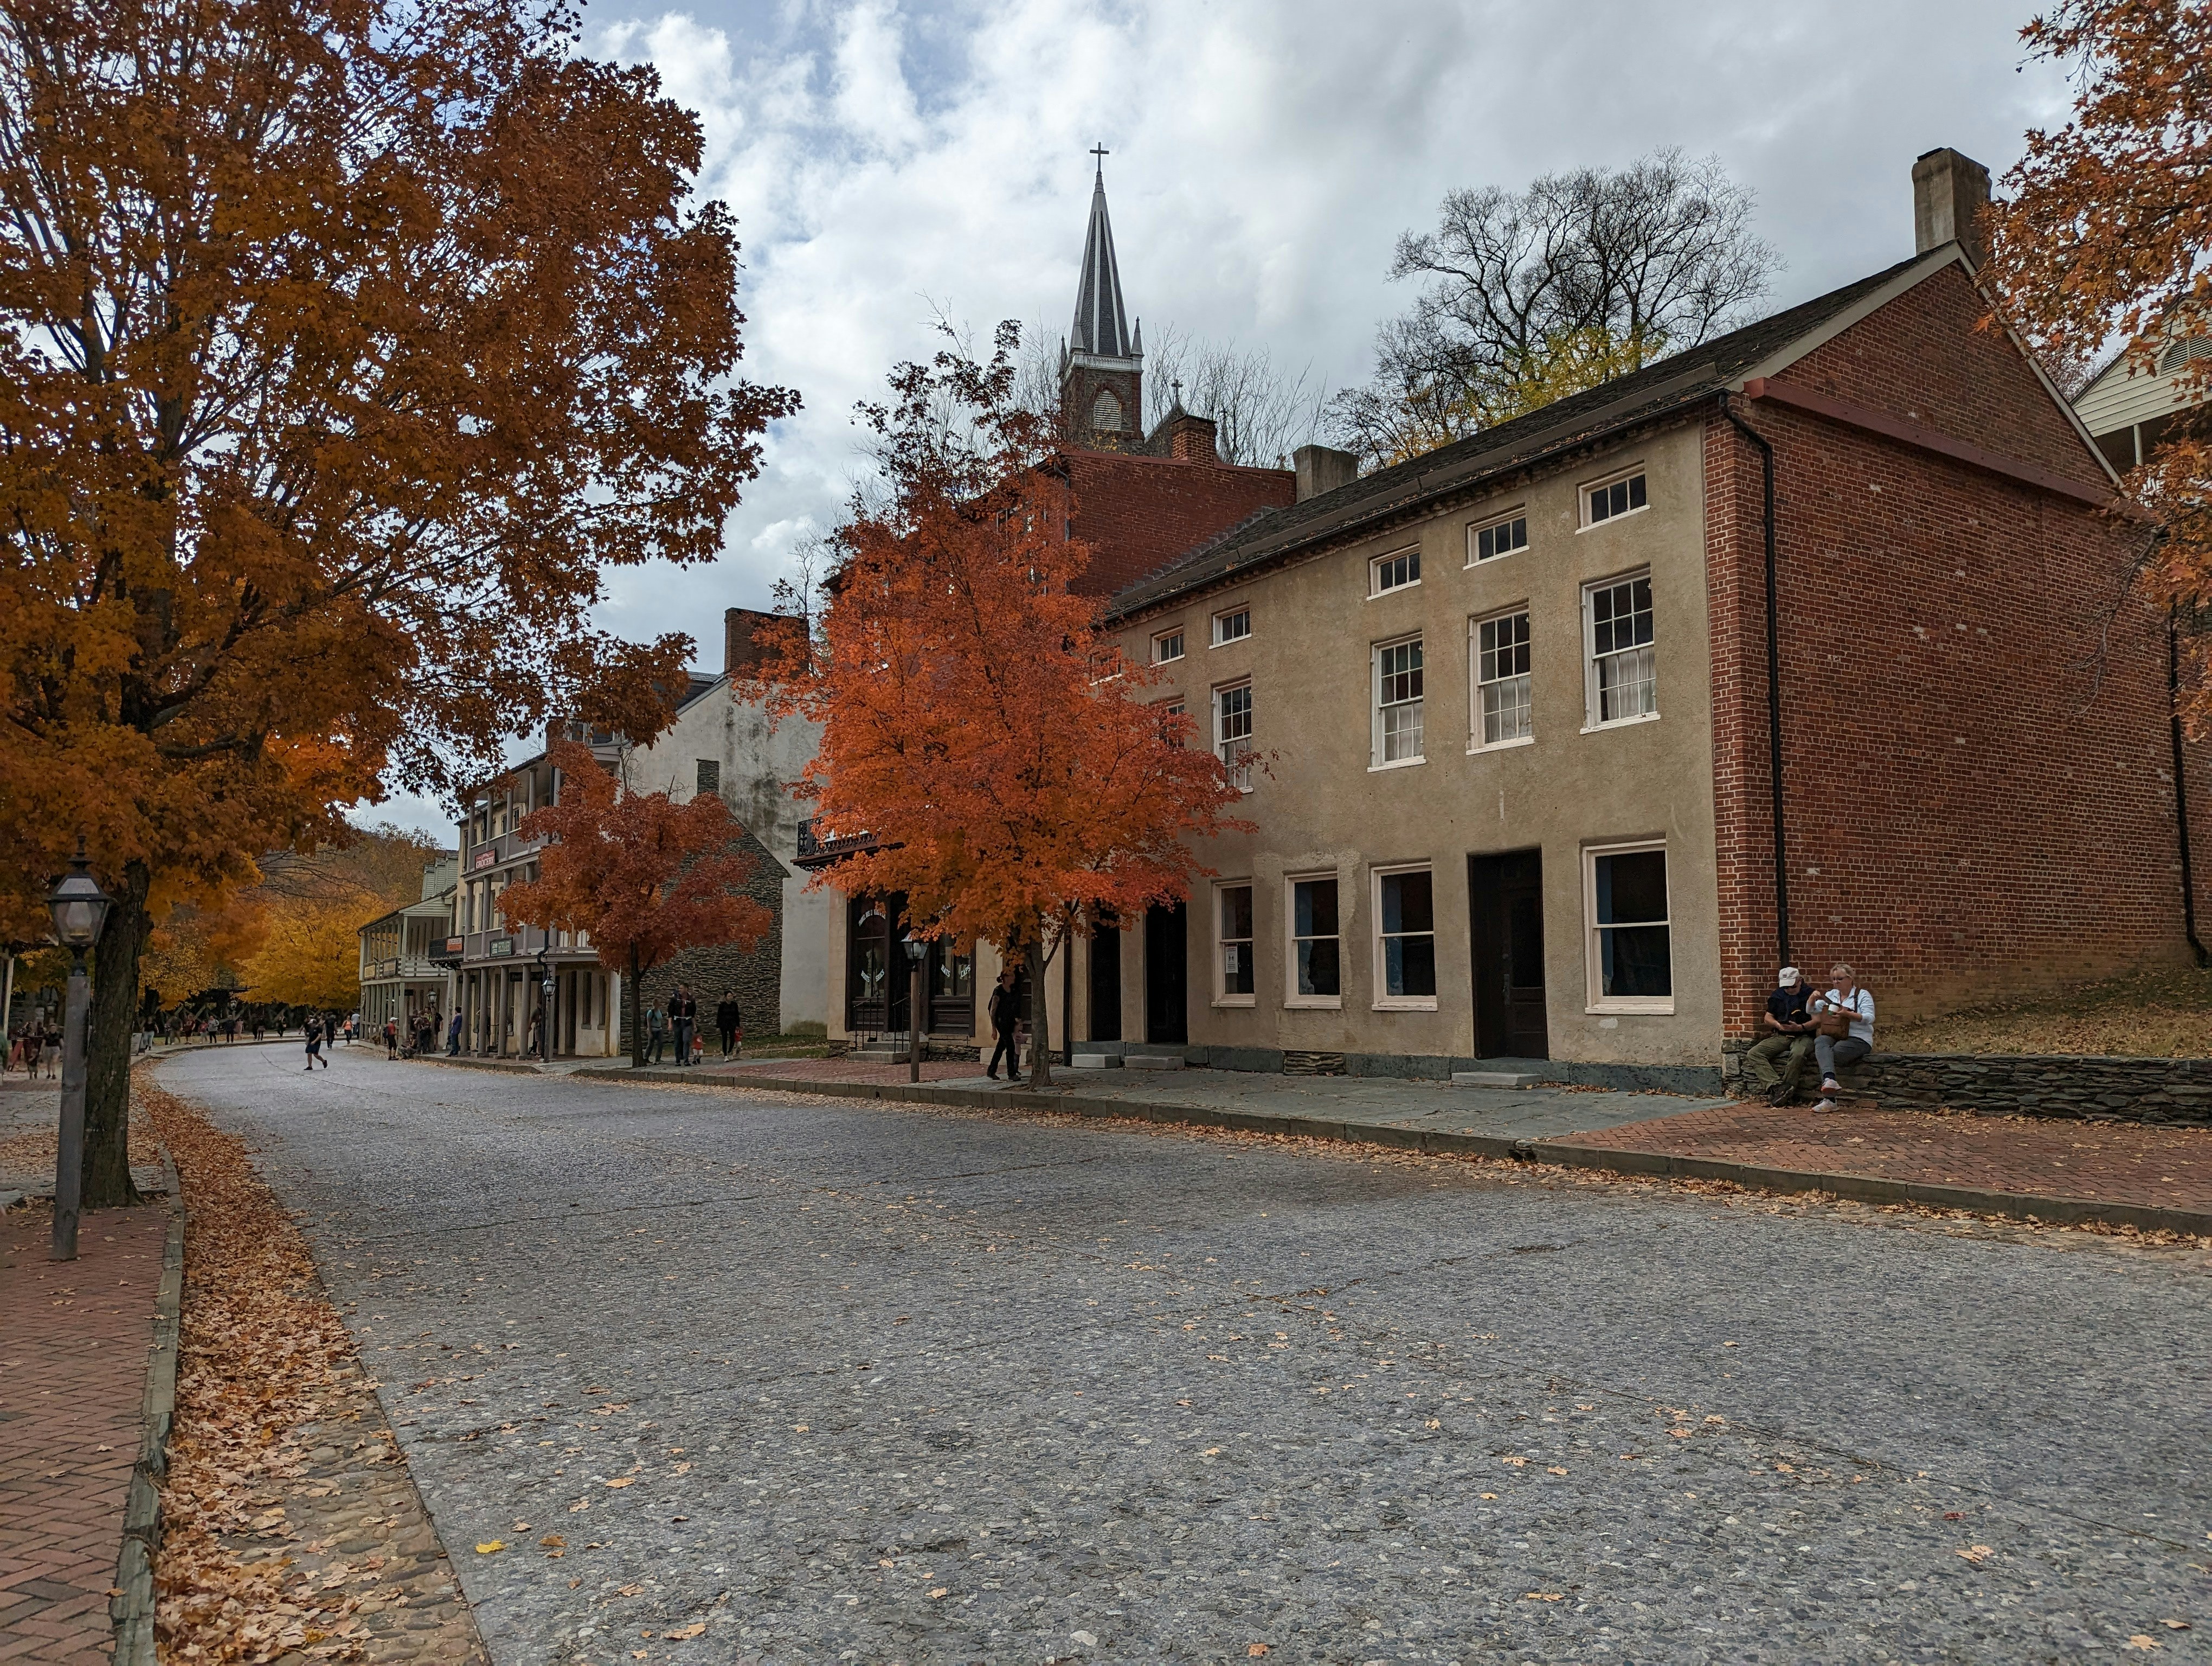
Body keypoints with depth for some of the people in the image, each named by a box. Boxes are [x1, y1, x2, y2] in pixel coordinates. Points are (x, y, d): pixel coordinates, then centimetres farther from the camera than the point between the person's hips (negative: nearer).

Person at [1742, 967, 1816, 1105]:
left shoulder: (1809, 995, 2)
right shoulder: (1777, 996, 17)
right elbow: (1767, 1019, 18)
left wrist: (1800, 1027, -22)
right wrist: (1778, 1025, -5)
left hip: (1803, 1036, -5)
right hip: (1781, 1036, 5)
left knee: (1798, 1054, -41)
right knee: (1753, 1054, -20)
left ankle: (1780, 1092, -35)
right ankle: (1777, 1086, -37)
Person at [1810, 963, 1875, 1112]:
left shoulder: (1863, 995, 5)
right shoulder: (1832, 995, 20)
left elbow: (1869, 1018, -10)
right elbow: (1811, 1010, 15)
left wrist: (1848, 1014, -25)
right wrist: (1813, 999, -7)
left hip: (1858, 1039, -3)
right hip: (1834, 1036, 4)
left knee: (1830, 1054, -31)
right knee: (1820, 1041, -33)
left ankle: (1829, 1099, -20)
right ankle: (1830, 1080, -53)